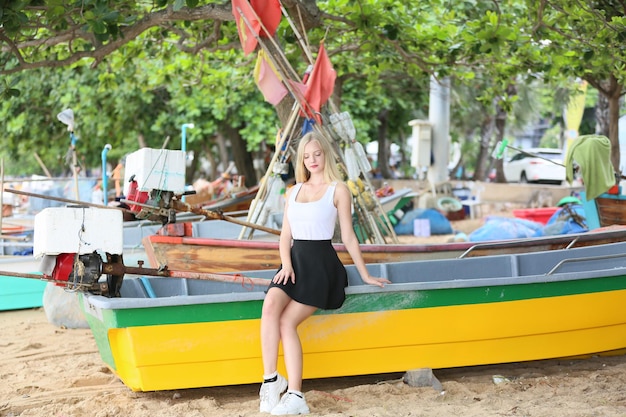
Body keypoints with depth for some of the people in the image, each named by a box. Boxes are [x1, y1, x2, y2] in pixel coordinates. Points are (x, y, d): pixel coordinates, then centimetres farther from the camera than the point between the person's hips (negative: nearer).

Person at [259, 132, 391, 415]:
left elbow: (348, 237, 5)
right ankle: (270, 379, -25)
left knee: (287, 322, -21)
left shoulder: (338, 190, 2)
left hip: (321, 263, -4)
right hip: (295, 261, 4)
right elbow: (285, 235, 16)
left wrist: (365, 275, 6)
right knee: (270, 307, -26)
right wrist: (286, 264, -2)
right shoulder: (294, 191, 18)